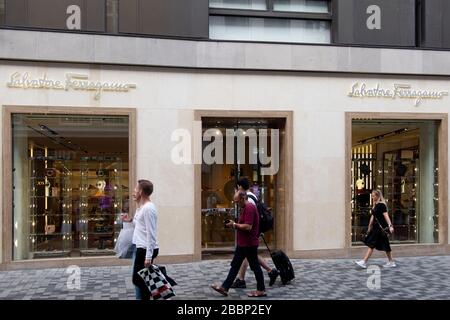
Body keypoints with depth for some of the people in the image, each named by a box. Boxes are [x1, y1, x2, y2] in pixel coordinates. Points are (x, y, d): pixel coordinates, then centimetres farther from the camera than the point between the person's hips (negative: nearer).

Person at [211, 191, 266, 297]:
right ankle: (224, 288, 14)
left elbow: (248, 227, -27)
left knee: (255, 266, 1)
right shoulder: (245, 208, 14)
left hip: (249, 244, -11)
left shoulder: (249, 208, -19)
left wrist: (235, 224, -15)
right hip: (242, 244, 11)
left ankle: (261, 290, 13)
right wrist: (234, 225, 8)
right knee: (235, 266, 11)